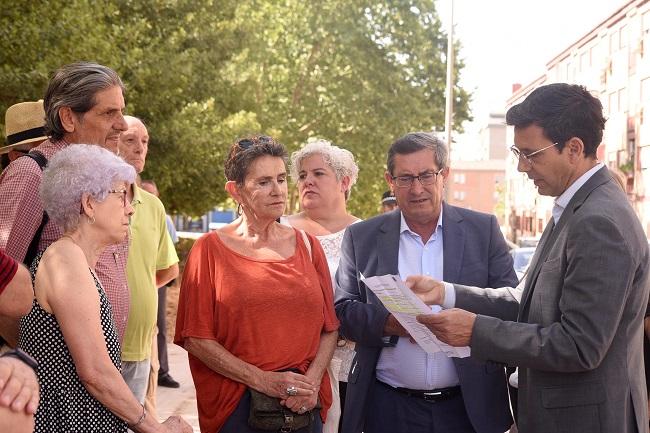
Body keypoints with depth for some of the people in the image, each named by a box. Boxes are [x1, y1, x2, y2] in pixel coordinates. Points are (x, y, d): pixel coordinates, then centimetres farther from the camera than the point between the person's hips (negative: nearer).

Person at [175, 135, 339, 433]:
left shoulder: (306, 245, 5)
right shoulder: (211, 249, -3)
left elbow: (329, 326, 6)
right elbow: (195, 337, -7)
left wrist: (312, 380, -10)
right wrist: (263, 380, -14)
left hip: (304, 405, 3)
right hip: (235, 406, -3)